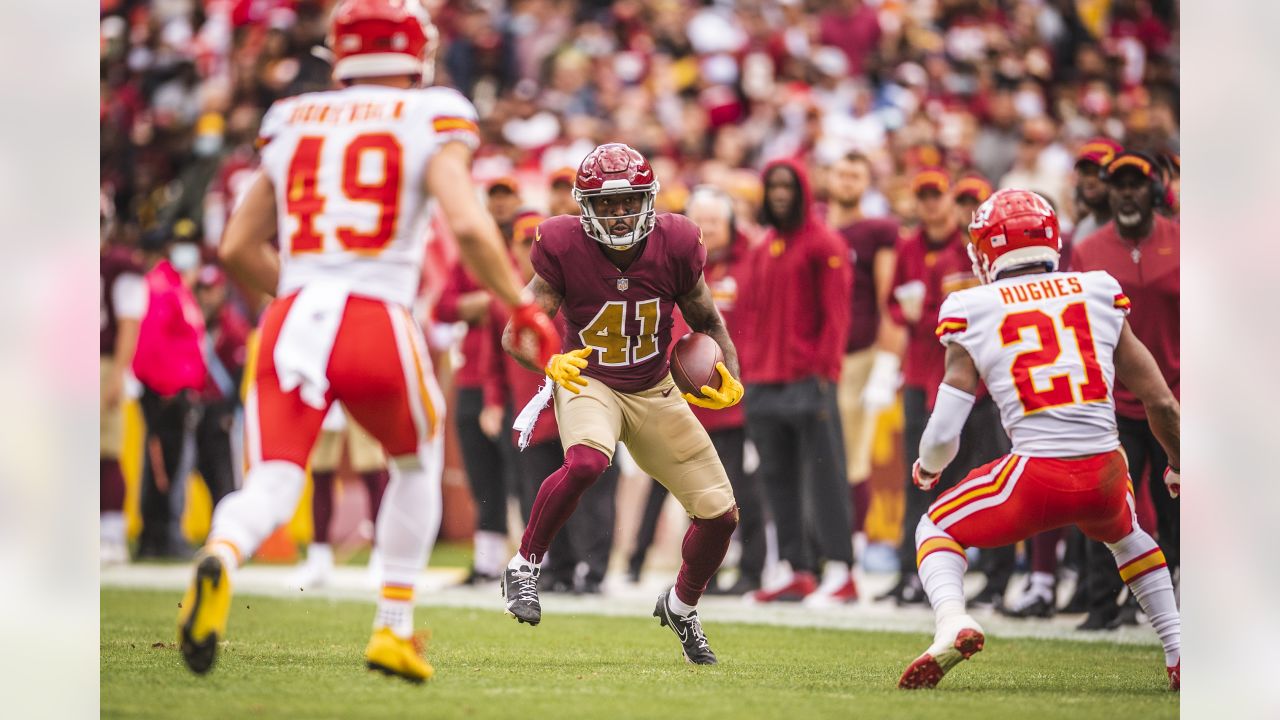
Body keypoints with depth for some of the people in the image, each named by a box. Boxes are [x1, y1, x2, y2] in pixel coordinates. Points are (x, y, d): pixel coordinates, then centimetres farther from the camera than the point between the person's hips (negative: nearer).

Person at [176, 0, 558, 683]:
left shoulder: (293, 123, 17)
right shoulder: (432, 122, 5)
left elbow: (237, 248, 19)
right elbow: (467, 224, -10)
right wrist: (523, 308, 3)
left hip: (291, 320, 2)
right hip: (376, 321, -2)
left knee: (270, 490, -2)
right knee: (417, 464, 26)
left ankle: (220, 557, -37)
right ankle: (394, 628, 24)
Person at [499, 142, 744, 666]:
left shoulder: (675, 246, -11)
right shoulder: (563, 249, -18)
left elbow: (707, 321, 5)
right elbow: (517, 333, -15)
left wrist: (730, 376, -11)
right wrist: (550, 363, -35)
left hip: (654, 393, 4)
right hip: (586, 383, -4)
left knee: (721, 515, 3)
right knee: (586, 462, -39)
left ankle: (681, 606, 33)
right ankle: (524, 566, -18)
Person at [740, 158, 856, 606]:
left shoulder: (823, 245, -3)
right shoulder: (762, 251, 18)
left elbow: (835, 315, -7)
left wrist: (824, 371, -14)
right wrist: (750, 368, 12)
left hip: (809, 380, -7)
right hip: (766, 380, 7)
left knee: (824, 474, -8)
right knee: (778, 479, 7)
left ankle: (838, 572, -10)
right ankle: (793, 569, 11)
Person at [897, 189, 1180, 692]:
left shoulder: (974, 314, 3)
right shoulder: (1101, 296, 10)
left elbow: (943, 433, 1)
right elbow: (1160, 402, 11)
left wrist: (927, 467, 24)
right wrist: (1178, 469, 29)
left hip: (1036, 476, -3)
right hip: (1105, 476, 3)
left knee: (937, 529, 22)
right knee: (1123, 533, 37)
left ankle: (952, 620, -7)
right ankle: (1179, 652, 26)